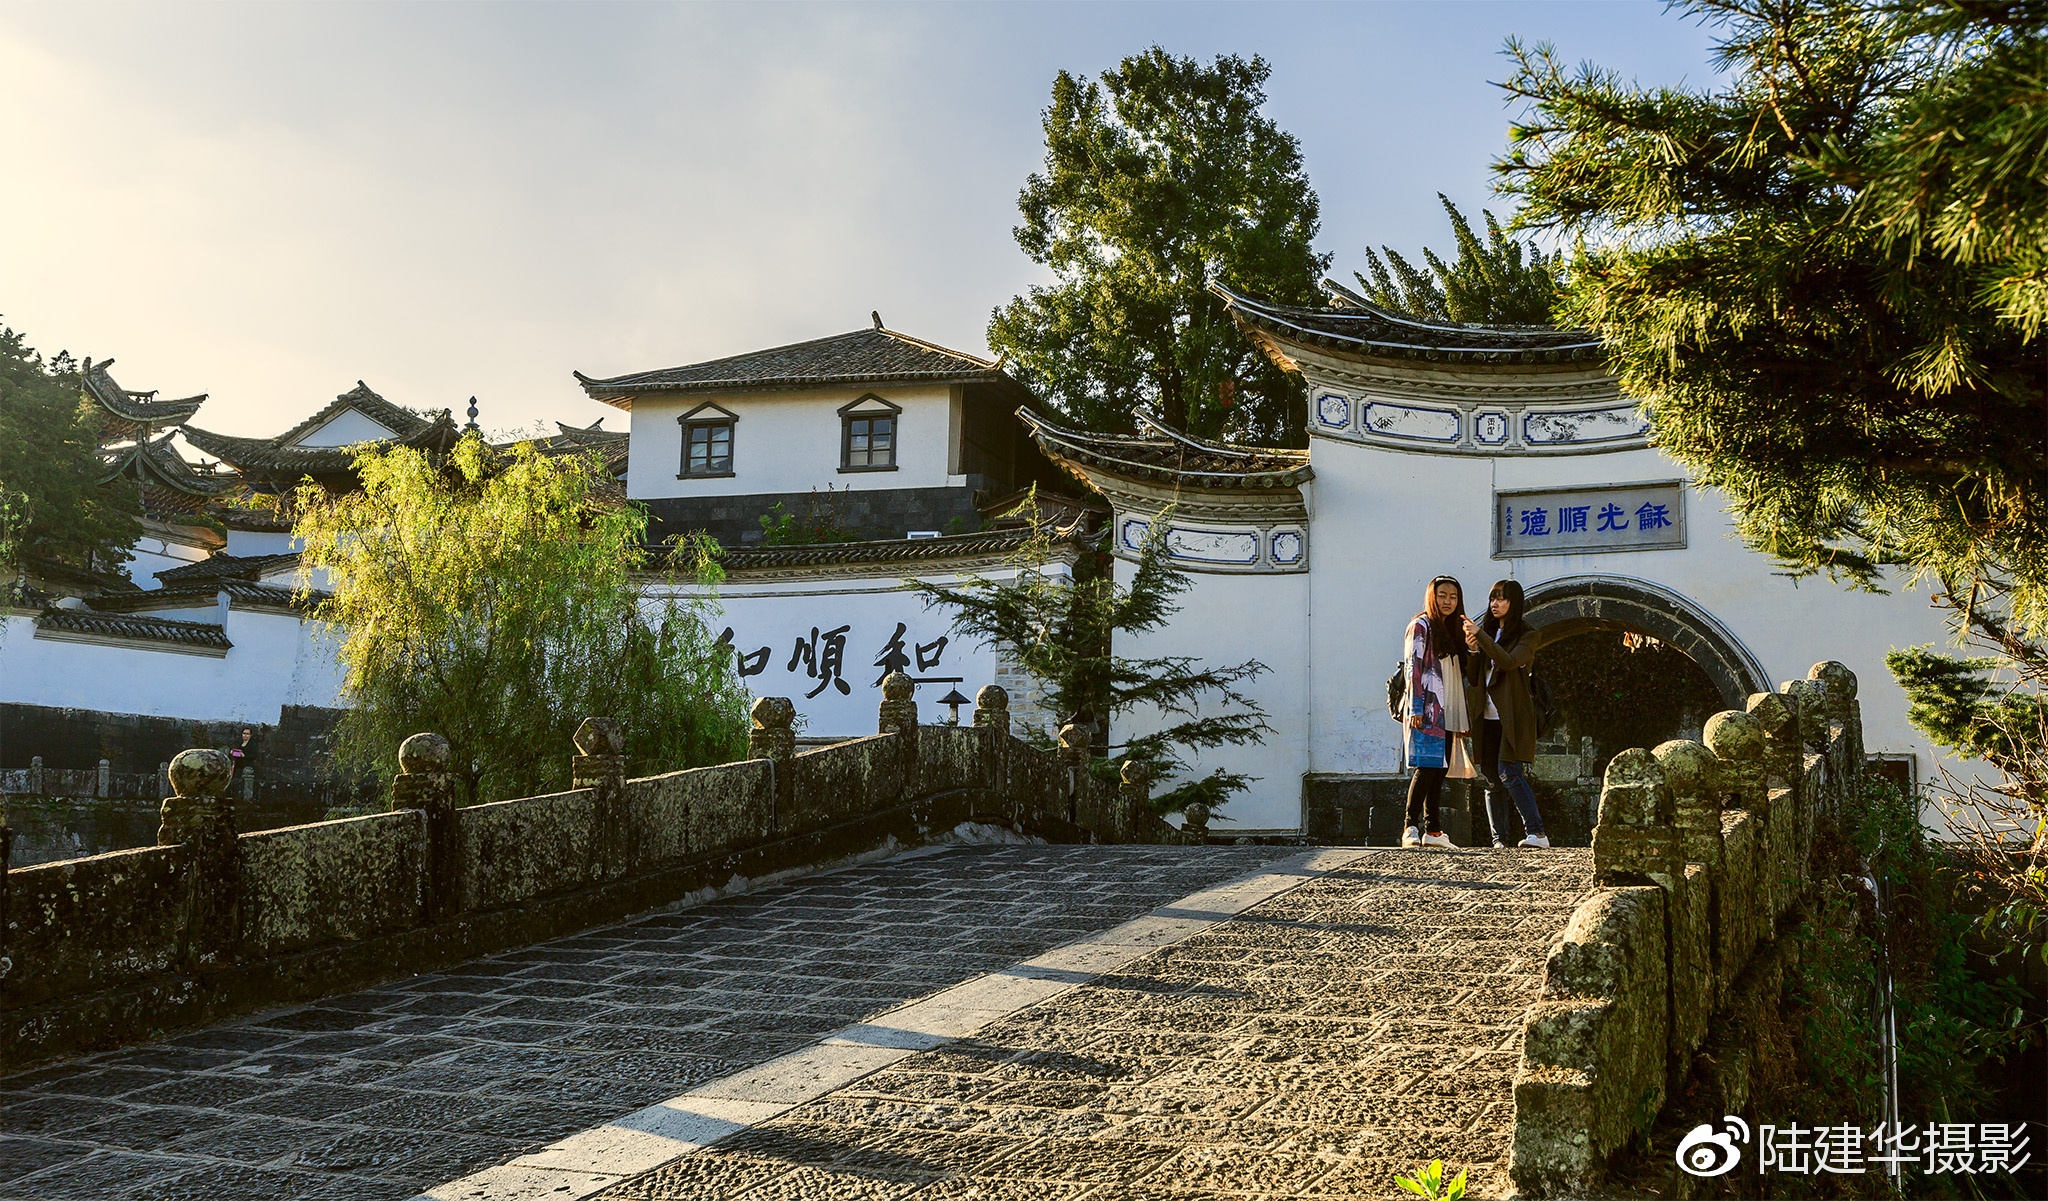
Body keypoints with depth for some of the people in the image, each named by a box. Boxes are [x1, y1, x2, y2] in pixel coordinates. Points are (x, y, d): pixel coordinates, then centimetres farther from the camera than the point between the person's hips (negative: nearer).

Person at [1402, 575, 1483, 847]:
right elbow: (1413, 668, -9)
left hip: (1449, 713, 7)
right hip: (1427, 712, -7)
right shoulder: (1421, 626, -1)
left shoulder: (1454, 631, 21)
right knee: (1426, 767, -15)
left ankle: (1432, 830, 5)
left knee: (1440, 770, 4)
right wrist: (1416, 709, -16)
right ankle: (1411, 827, -16)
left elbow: (1465, 674, 25)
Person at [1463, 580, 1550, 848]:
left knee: (1509, 774, -17)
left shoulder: (1526, 635, -1)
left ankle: (1537, 833, -14)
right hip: (1488, 716, 5)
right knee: (1492, 780, 3)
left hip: (1513, 715, -5)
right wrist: (1473, 650, -4)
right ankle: (1499, 840, 7)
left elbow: (1508, 662, -19)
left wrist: (1479, 635, -20)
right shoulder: (1488, 632, 16)